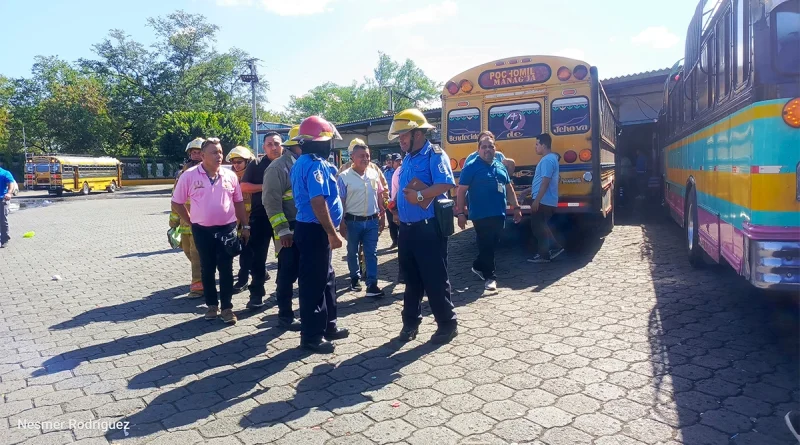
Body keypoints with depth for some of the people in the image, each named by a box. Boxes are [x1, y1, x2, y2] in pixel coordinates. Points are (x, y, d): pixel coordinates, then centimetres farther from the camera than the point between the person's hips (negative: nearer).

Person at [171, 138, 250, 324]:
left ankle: (227, 307, 12)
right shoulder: (189, 175, -4)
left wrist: (245, 226, 7)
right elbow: (177, 203, 4)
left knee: (226, 269, 3)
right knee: (207, 269, 11)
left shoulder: (230, 175, 2)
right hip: (202, 230, 0)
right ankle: (212, 305, 25)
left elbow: (239, 202, 9)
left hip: (227, 228, 1)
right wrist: (191, 221, 2)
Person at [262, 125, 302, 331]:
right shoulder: (278, 166, -10)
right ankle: (285, 316, 14)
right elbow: (271, 201, -16)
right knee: (288, 274, 2)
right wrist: (282, 230, -19)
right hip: (290, 231, -7)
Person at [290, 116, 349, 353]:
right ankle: (311, 336, 9)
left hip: (313, 229, 11)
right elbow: (318, 202, -25)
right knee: (314, 283, -2)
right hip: (315, 231, -11)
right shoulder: (315, 164, -17)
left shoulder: (304, 162, 16)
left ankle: (328, 326, 30)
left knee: (326, 279, 18)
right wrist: (332, 233, -22)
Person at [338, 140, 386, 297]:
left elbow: (380, 196, 11)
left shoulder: (374, 174, 2)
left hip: (372, 220, 3)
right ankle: (355, 278, 31)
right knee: (352, 252, 13)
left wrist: (382, 217, 10)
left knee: (371, 253, 3)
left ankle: (372, 284, 5)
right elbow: (340, 201, -6)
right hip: (353, 221, -2)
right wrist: (341, 223, -7)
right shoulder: (344, 177, -9)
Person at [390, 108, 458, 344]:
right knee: (411, 279, 15)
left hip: (429, 227, -8)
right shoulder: (408, 159, 16)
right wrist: (398, 207, 13)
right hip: (407, 228, 8)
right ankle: (411, 322, 27)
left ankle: (447, 324, 14)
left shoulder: (435, 154, -10)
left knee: (435, 279, -1)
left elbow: (446, 184, -24)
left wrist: (419, 195, -28)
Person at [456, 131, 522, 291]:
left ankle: (478, 267, 35)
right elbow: (461, 191, -11)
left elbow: (509, 188, 18)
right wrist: (461, 213, -16)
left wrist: (516, 207, 14)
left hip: (499, 215, 7)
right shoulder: (471, 167, -8)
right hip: (481, 216, -7)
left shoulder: (500, 166, 11)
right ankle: (489, 276, 12)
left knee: (492, 245, 16)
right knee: (486, 246, 0)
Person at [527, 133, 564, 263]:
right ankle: (555, 247, 23)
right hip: (548, 202, 10)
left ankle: (544, 255, 8)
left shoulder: (547, 160, -18)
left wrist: (536, 200, -24)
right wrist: (528, 190, 25)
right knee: (542, 227, 21)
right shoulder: (551, 158, 16)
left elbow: (545, 182, -24)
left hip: (542, 202, -10)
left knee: (538, 228, 0)